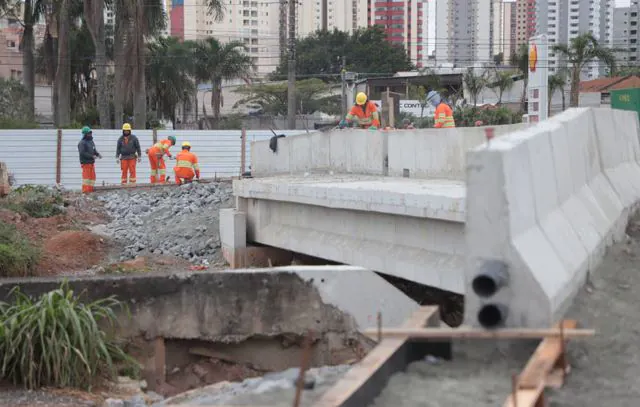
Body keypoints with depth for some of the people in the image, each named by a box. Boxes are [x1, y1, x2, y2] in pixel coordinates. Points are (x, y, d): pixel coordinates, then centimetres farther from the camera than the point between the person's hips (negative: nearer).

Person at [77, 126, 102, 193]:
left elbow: (94, 150, 24)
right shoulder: (82, 143, -10)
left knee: (92, 176, 8)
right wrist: (92, 156, -22)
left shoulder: (91, 141, 17)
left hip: (92, 162, 8)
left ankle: (90, 189, 14)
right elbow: (82, 153, -19)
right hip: (85, 162, -8)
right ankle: (85, 190, -9)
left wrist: (98, 154, 2)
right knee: (86, 176, -10)